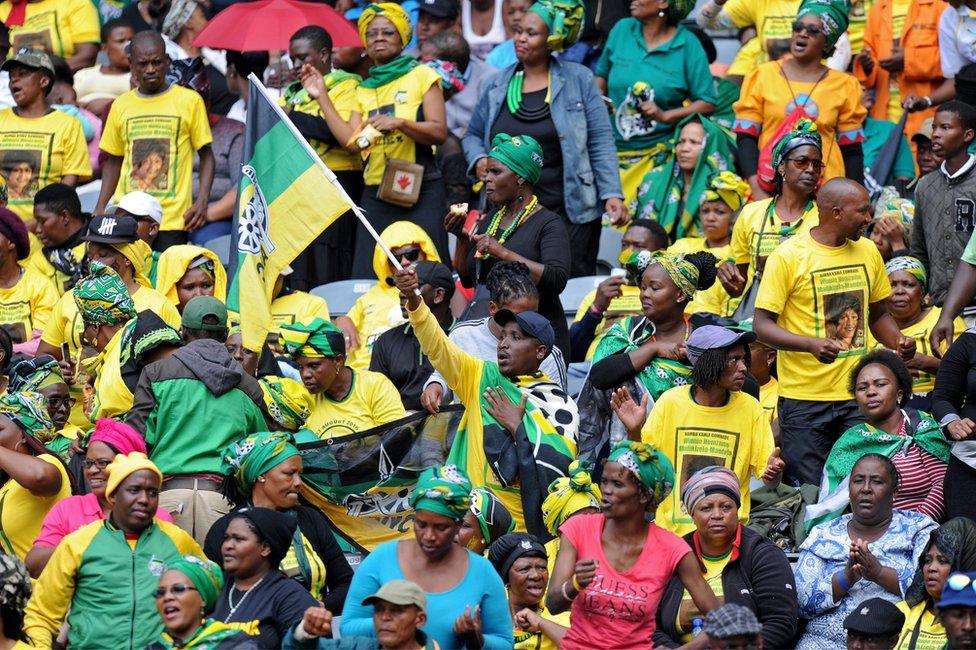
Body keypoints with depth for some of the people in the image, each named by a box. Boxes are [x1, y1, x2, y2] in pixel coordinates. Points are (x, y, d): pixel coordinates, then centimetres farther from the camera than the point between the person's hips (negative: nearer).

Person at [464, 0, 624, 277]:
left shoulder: (578, 80, 2)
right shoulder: (496, 86, 10)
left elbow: (600, 142, -1)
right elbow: (473, 135, 21)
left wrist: (611, 194, -9)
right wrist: (478, 160, -2)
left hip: (568, 212, -3)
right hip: (507, 210, 3)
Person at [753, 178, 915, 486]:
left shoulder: (867, 251, 10)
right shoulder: (788, 256, -8)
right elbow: (762, 325, -10)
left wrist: (898, 342, -1)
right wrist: (812, 345, -25)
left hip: (858, 394, 4)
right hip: (804, 399, -4)